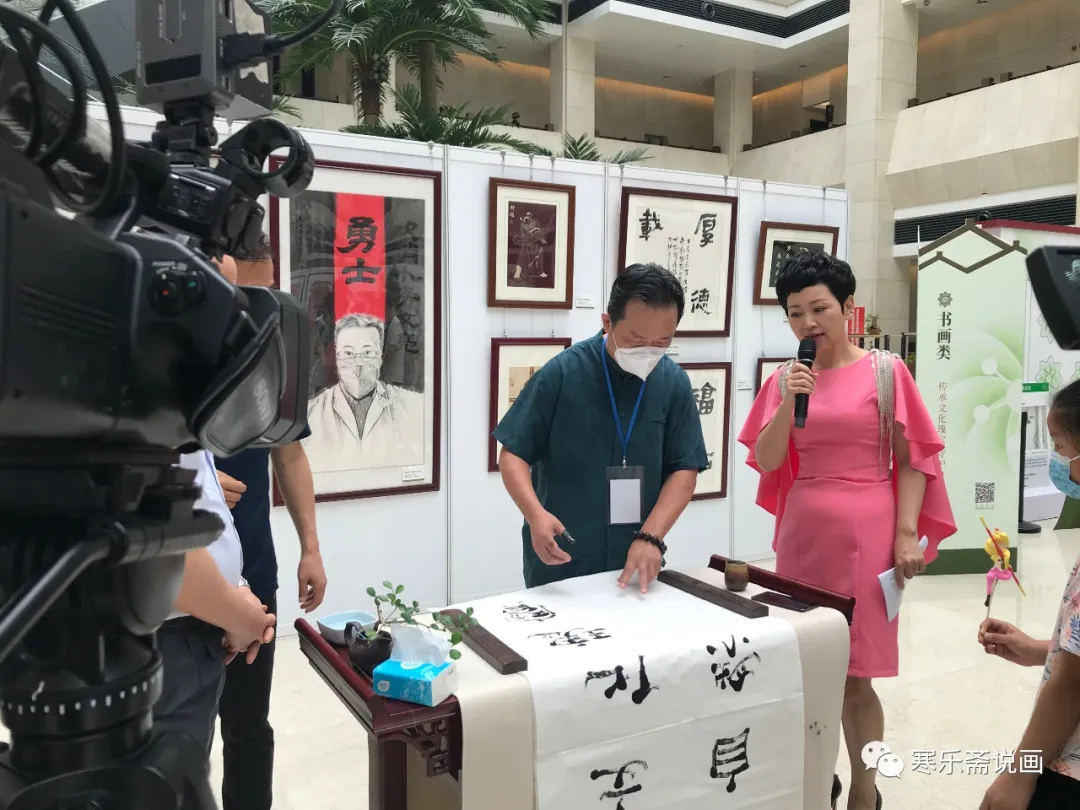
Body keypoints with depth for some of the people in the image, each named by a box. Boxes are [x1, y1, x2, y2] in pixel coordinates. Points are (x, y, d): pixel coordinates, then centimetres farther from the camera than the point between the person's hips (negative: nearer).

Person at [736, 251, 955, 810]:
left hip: (865, 535, -3)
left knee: (855, 674, 3)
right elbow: (766, 462, 0)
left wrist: (907, 534, -9)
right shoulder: (785, 380, 5)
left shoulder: (885, 371, -3)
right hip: (801, 534, 3)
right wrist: (788, 403, -14)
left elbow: (913, 458, -2)